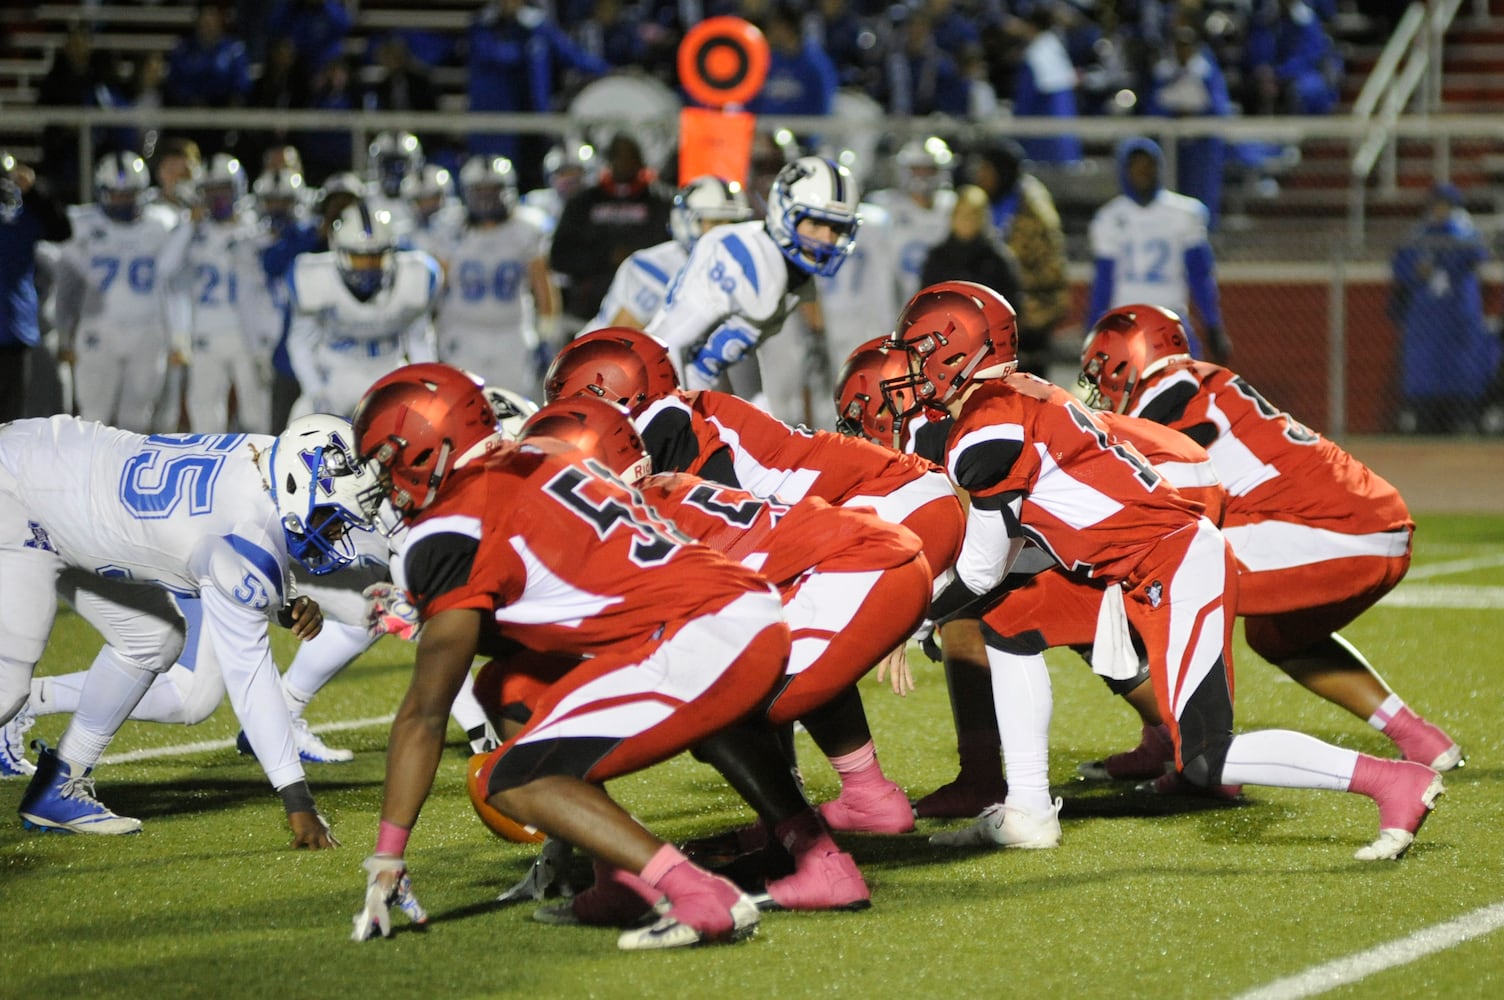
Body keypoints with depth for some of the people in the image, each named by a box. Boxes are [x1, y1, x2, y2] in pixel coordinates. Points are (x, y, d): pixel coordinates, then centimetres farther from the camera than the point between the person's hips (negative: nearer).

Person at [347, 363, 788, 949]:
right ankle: (622, 880, 12)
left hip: (699, 645, -9)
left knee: (514, 784, -5)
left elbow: (425, 712, -2)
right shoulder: (538, 464, 19)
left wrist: (386, 858, 3)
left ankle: (702, 899, -18)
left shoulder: (453, 532, -4)